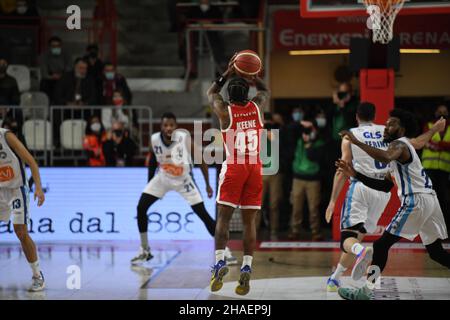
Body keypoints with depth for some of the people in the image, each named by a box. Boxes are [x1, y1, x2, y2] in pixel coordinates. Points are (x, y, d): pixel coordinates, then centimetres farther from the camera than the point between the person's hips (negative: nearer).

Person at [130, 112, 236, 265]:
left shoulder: (185, 139, -26)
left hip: (183, 179, -3)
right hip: (162, 177, 3)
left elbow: (201, 160, -14)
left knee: (203, 214, -9)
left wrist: (208, 184, -11)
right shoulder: (154, 139, -17)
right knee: (141, 208, -9)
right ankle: (145, 251, 5)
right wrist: (149, 183, 9)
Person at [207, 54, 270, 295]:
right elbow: (264, 91, 28)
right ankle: (246, 269, -5)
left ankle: (220, 262, -15)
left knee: (223, 217, 0)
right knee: (249, 221, 3)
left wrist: (228, 73, 21)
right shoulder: (257, 107, 3)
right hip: (255, 168, 3)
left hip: (233, 168, -2)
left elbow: (211, 93, 20)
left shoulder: (224, 110, -3)